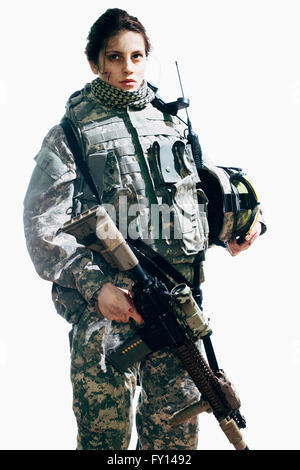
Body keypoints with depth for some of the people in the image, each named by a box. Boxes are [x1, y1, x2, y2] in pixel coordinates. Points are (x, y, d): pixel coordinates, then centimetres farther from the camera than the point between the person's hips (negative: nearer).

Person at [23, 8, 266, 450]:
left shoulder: (173, 124, 17)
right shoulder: (71, 135, 3)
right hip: (105, 303, -4)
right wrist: (95, 285, -15)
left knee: (177, 432, 6)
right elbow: (44, 225, -4)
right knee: (105, 434, -5)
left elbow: (205, 191, 27)